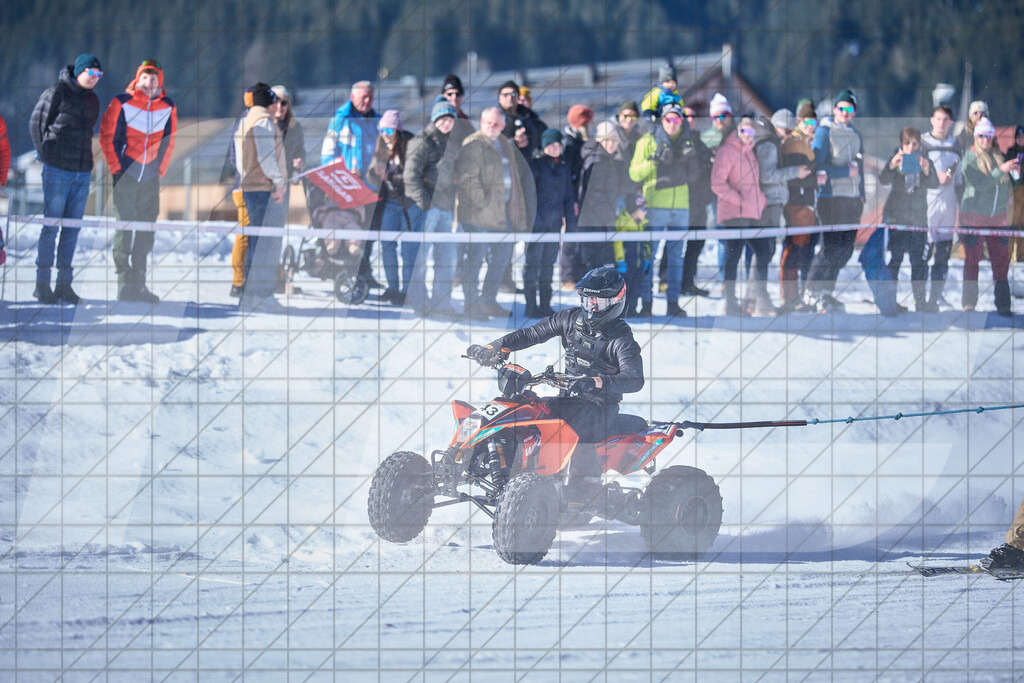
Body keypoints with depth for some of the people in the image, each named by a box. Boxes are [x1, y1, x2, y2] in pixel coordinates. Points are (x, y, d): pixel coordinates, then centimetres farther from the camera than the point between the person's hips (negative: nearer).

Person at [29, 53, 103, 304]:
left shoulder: (92, 100, 14)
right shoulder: (56, 93, -6)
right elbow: (36, 123, -1)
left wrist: (85, 159, 14)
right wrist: (46, 155, 4)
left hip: (82, 171, 6)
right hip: (57, 170, -6)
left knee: (73, 227, 6)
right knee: (51, 225, -5)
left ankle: (64, 283, 10)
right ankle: (42, 283, 0)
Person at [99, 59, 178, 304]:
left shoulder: (168, 107, 6)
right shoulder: (122, 103, -5)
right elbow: (107, 136, -1)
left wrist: (161, 168, 8)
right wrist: (116, 167, -5)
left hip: (151, 178, 4)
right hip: (126, 174, -4)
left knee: (146, 230, 5)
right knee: (124, 226, -5)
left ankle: (138, 283, 9)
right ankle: (124, 281, -3)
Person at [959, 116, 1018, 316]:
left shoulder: (999, 156, 12)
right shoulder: (970, 157, -4)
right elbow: (980, 183, -17)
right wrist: (1001, 170, -21)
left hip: (997, 217, 4)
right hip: (974, 216, -4)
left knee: (1001, 261, 2)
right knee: (972, 260, 0)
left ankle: (1003, 305, 6)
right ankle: (969, 305, 6)